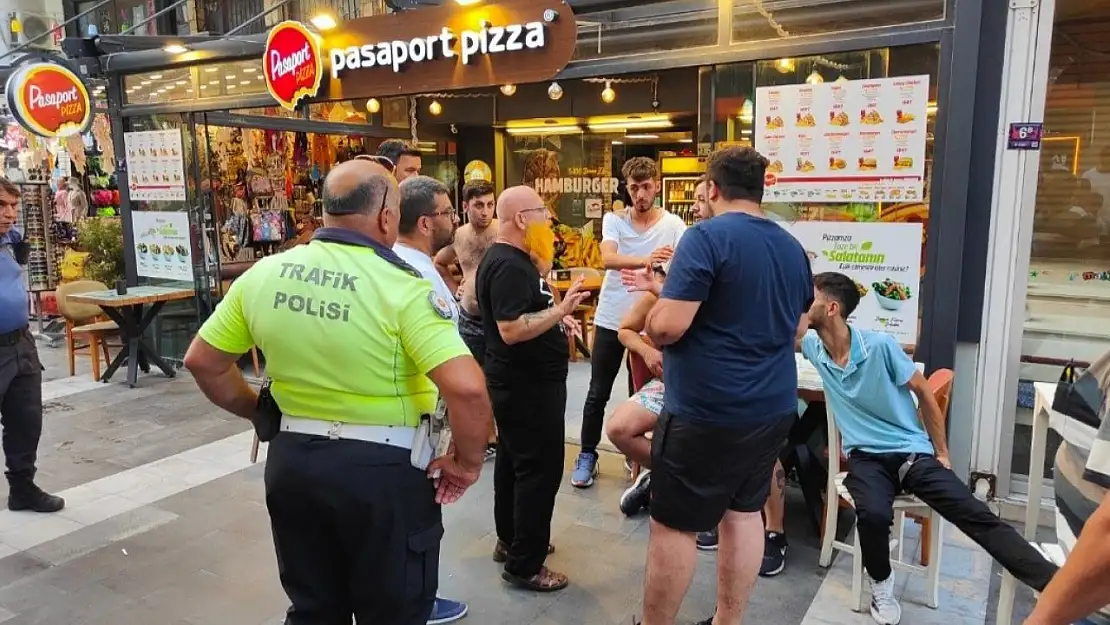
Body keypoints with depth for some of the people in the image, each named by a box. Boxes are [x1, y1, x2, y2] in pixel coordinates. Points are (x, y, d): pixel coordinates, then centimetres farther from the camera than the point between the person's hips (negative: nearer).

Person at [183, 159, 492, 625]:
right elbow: (467, 389, -28)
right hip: (383, 469, -5)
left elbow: (203, 362, 8)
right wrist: (466, 462, -12)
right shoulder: (403, 288, -19)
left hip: (292, 459, 5)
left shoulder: (263, 273, -1)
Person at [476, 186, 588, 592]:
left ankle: (510, 540, 34)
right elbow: (511, 330, -29)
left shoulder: (510, 259, 12)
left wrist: (556, 318, 11)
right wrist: (560, 309, -28)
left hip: (520, 381, 11)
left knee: (515, 460, 19)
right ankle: (524, 565, 7)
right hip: (527, 384, -11)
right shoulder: (508, 266, -22)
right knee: (540, 468, -4)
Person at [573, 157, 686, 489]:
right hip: (611, 319, 0)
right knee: (598, 393, 8)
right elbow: (608, 258, -23)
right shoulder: (613, 219, -4)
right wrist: (645, 260, -42)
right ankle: (587, 455, 23)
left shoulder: (674, 225, -3)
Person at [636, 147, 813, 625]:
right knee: (744, 512, 18)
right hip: (772, 407, 8)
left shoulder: (706, 237, -15)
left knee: (674, 525, 5)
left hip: (706, 412, -8)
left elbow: (666, 326, -22)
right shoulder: (793, 248, 9)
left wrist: (654, 310, -1)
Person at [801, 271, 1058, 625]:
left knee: (975, 515, -16)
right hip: (866, 458, 1)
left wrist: (942, 454, 2)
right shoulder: (812, 346, 0)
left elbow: (924, 393, 1)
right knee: (873, 515, -29)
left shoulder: (880, 344, -11)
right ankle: (881, 583, -2)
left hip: (912, 452, -1)